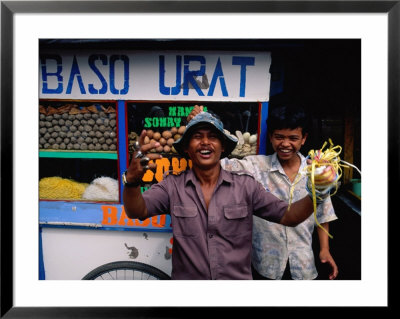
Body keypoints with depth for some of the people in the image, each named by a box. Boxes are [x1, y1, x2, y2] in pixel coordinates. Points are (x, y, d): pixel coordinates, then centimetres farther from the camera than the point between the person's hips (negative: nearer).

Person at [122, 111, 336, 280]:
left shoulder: (245, 186, -4)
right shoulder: (173, 186, -4)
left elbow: (287, 216, -6)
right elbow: (136, 211, -15)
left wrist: (316, 195, -25)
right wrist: (132, 179, -35)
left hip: (238, 278, 1)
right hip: (186, 278, 0)